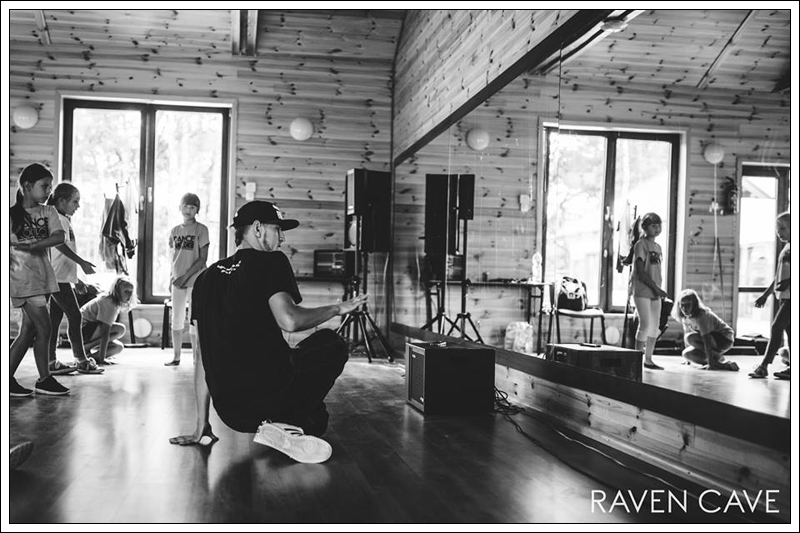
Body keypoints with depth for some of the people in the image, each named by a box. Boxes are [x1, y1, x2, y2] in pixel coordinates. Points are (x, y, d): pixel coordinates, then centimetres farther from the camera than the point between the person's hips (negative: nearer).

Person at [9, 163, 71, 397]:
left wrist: (30, 245, -18)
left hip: (42, 277, 6)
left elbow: (59, 237, -7)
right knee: (44, 328, -6)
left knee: (28, 331, 9)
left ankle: (8, 379, 18)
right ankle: (44, 380, 6)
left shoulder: (48, 212, 9)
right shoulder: (12, 215, -4)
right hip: (23, 278, -6)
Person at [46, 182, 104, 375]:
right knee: (74, 316, -5)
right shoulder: (58, 219, -12)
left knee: (55, 319, 9)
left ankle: (51, 362, 13)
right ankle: (81, 360, 2)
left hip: (61, 278, 10)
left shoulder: (64, 220, 17)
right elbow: (60, 245, -26)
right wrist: (82, 262, -32)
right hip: (59, 277, -10)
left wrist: (77, 280, 23)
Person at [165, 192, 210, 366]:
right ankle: (176, 357, 16)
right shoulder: (174, 231, 10)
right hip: (177, 280, 5)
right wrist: (171, 279, 8)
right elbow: (173, 258, 15)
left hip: (195, 280, -5)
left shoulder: (201, 229, -5)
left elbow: (202, 259, -9)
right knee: (176, 319, 8)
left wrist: (185, 276, -15)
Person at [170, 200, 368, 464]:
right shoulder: (270, 262, -1)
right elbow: (289, 320, -19)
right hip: (268, 391, -8)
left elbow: (201, 355, 17)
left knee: (317, 418, 32)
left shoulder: (207, 277, 17)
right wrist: (336, 309, -1)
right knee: (332, 344, 18)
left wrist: (201, 425, 21)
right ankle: (284, 423, 0)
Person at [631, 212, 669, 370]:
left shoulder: (658, 247, 16)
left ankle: (648, 359, 14)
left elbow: (657, 271, 16)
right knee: (645, 324, -11)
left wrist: (658, 289, 3)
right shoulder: (641, 245, -8)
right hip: (642, 291, -7)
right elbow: (640, 272, -14)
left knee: (655, 326, 7)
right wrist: (656, 288, -15)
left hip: (655, 292, 7)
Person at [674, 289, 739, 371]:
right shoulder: (685, 316, -3)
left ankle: (717, 357, -15)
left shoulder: (702, 315, -27)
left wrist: (710, 363, -37)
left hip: (725, 339, -8)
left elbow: (706, 339, -33)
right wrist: (688, 359, 10)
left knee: (691, 337, -29)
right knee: (687, 353, -11)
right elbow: (686, 333, 7)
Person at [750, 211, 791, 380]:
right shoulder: (785, 248, 18)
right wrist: (766, 294, 24)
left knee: (776, 327, -12)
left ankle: (764, 365, -12)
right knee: (789, 329, 9)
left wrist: (787, 282, -32)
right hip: (783, 296, 9)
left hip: (790, 296, -9)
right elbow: (779, 276, 23)